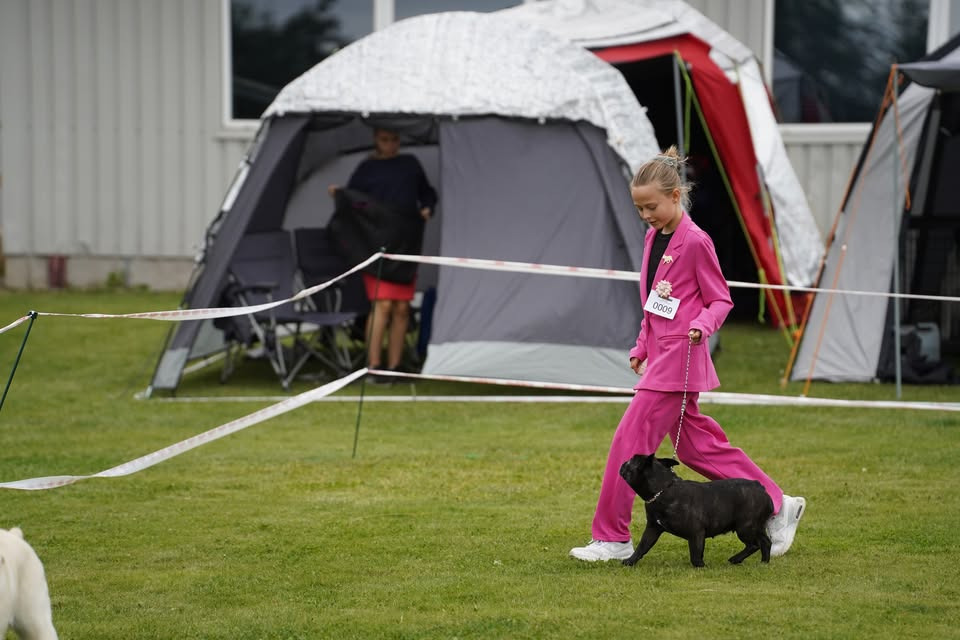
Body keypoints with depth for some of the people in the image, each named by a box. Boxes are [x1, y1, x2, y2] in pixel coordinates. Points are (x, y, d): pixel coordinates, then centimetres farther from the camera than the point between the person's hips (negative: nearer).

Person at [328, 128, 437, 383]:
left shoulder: (410, 164, 15)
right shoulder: (366, 169, 5)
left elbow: (427, 193, 25)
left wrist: (427, 209, 5)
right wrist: (338, 195, -15)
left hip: (406, 244, 4)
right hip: (376, 244, -4)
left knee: (402, 307, 2)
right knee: (382, 303, -14)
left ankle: (394, 367, 9)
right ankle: (373, 366, -11)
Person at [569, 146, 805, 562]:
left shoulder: (694, 242, -12)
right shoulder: (654, 237, 13)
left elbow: (720, 300, -8)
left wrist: (701, 326, -26)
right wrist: (642, 348, 19)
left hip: (680, 358, -9)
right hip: (661, 356, 9)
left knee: (630, 441, -8)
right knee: (697, 445, 12)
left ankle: (612, 538, -2)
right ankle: (776, 506, 19)